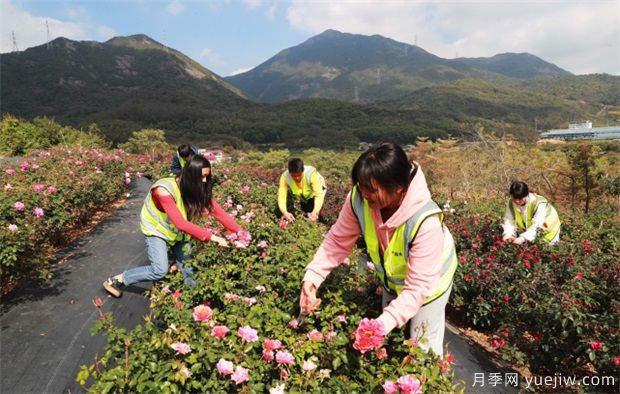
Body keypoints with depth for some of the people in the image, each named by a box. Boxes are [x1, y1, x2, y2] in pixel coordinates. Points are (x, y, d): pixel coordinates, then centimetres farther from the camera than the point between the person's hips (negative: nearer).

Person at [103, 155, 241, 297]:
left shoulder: (199, 189, -18)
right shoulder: (164, 191, -35)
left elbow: (218, 211, -18)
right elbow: (181, 223, -39)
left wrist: (240, 232, -26)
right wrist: (211, 237, -41)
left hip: (178, 232, 5)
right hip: (157, 229, -5)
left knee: (187, 269, 1)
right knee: (160, 270, -16)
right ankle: (117, 280, 2)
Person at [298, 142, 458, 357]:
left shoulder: (425, 223, -43)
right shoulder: (359, 199, -31)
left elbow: (418, 287, -37)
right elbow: (338, 241, -17)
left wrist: (383, 324, -48)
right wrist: (312, 277, -28)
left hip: (428, 282, -5)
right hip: (392, 279, 5)